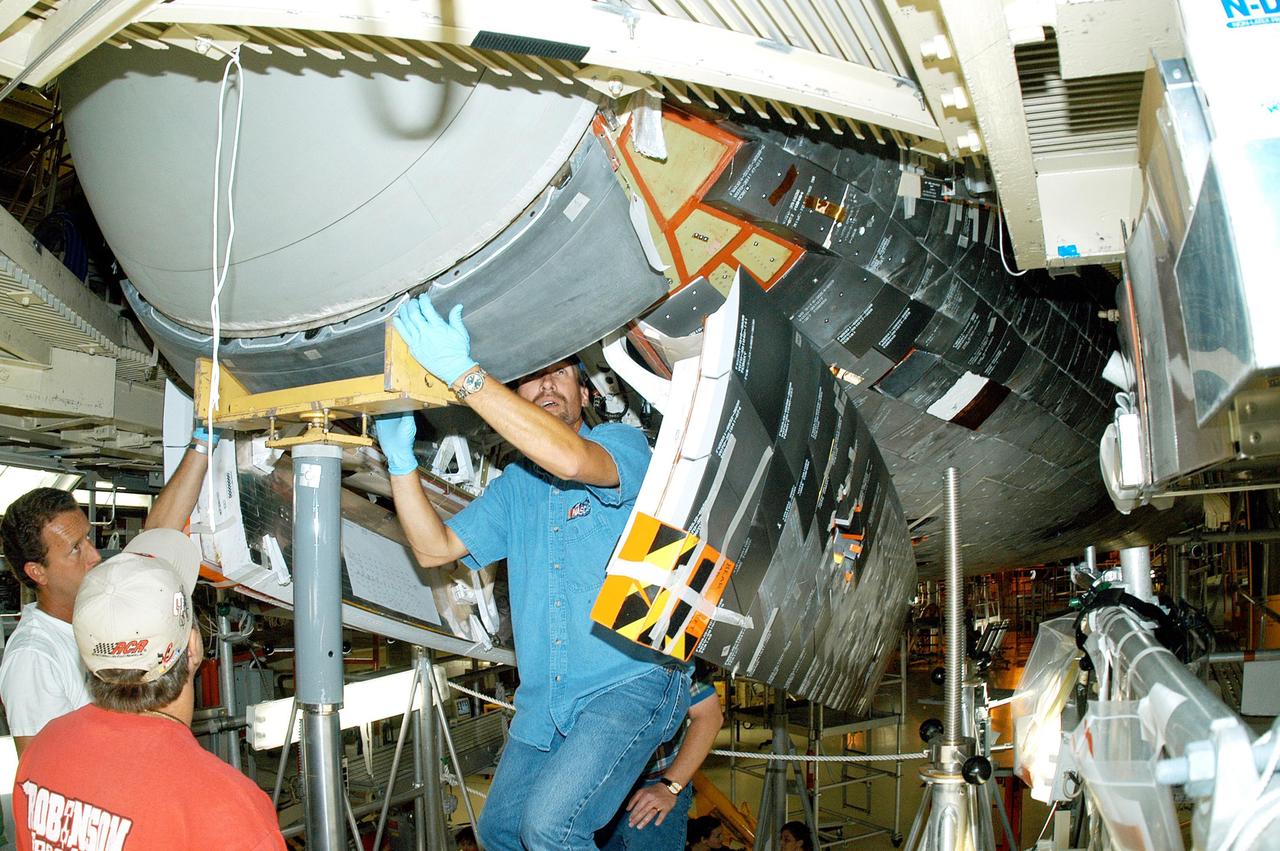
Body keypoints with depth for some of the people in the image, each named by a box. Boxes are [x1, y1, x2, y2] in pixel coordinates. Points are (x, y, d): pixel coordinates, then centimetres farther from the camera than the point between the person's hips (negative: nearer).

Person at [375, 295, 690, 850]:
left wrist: (462, 372, -31)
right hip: (543, 700, 7)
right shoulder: (514, 487, 15)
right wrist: (401, 458, -4)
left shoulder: (625, 445, -5)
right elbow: (435, 548, 9)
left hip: (630, 683, -7)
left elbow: (570, 458, -28)